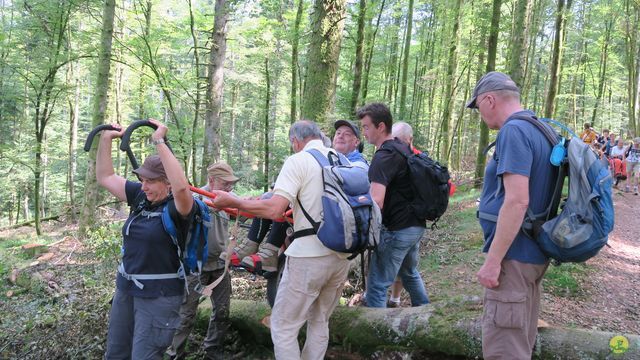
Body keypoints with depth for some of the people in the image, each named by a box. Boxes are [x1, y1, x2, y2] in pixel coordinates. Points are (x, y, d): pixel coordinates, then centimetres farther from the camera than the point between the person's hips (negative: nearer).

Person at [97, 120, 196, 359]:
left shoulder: (178, 207, -17)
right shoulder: (141, 197, 3)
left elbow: (181, 186, -40)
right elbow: (105, 177, 11)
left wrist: (159, 142, -38)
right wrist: (106, 140, 0)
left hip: (159, 295, -7)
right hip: (125, 288, 8)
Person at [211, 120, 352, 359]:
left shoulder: (298, 161, -9)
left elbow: (273, 210, -19)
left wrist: (232, 202, -8)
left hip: (309, 257, -7)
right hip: (341, 255, 7)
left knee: (283, 327, 6)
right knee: (319, 323, 19)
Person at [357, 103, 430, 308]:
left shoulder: (384, 156, -19)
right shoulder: (404, 148, 11)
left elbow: (376, 202, -31)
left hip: (397, 229, -10)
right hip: (416, 224, 10)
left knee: (377, 285, -4)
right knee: (410, 272, 29)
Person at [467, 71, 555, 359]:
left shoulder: (514, 130, -17)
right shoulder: (540, 129, 13)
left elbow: (517, 201, -26)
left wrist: (492, 261, -21)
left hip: (514, 256, -10)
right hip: (533, 253, 10)